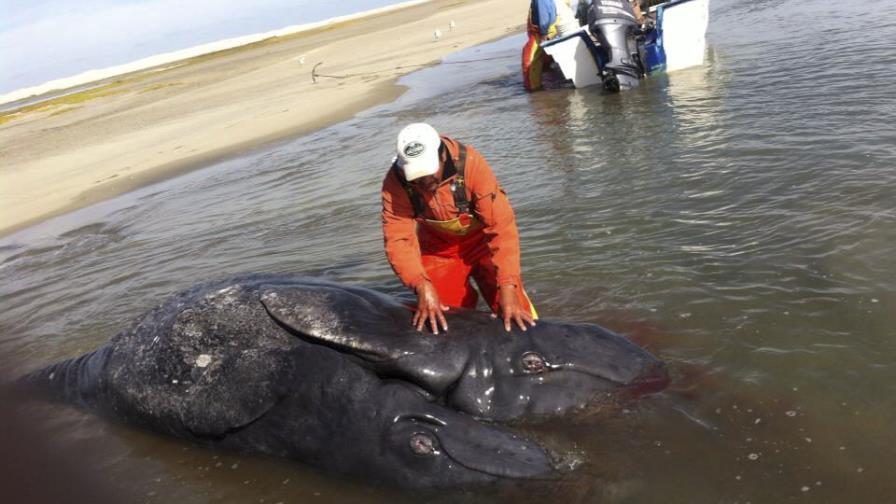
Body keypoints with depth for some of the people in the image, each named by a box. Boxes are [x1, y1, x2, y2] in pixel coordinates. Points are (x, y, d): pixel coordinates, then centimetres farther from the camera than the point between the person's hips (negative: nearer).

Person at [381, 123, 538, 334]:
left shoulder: (470, 162, -32)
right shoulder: (396, 182, -26)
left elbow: (502, 226, -33)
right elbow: (398, 239, -27)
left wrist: (508, 287, -38)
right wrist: (422, 286, -41)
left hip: (481, 242, -1)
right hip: (437, 250, 2)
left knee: (513, 313, -9)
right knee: (448, 321, -1)